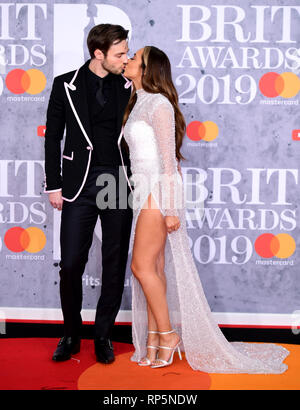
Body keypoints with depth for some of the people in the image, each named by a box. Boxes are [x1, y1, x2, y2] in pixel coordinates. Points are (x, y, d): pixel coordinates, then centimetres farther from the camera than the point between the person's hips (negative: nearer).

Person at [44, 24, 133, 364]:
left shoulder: (128, 88, 5)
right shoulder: (65, 85, 0)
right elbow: (53, 137, 3)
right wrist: (54, 185, -1)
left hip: (119, 184, 2)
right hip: (80, 184, -2)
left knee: (115, 265, 6)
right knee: (71, 263, -1)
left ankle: (103, 336, 22)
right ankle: (71, 335, 19)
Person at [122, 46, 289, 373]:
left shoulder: (158, 103, -10)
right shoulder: (138, 104, 17)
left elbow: (168, 157, -15)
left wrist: (170, 208, -18)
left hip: (158, 188, -8)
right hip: (144, 190, 8)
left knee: (143, 266, -9)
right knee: (154, 267, 7)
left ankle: (167, 333, 3)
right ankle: (152, 337, 10)